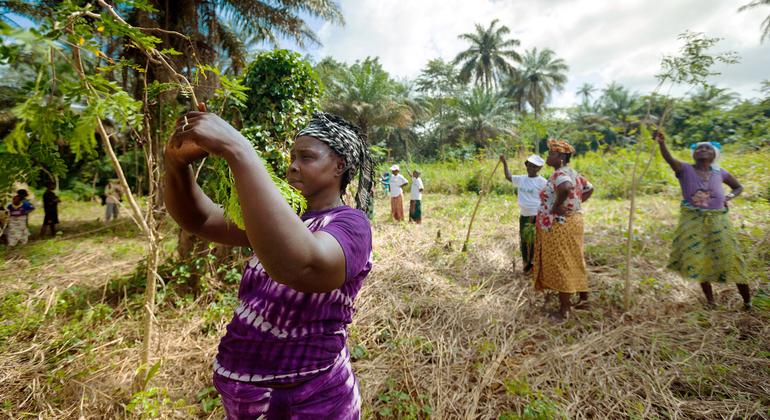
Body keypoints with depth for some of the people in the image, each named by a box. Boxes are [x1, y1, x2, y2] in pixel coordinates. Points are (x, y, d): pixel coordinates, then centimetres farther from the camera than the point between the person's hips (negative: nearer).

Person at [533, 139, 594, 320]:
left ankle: (564, 309, 9)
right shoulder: (572, 173, 12)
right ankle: (584, 298, 31)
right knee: (574, 262, 19)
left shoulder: (559, 174, -19)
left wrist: (557, 206, -27)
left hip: (559, 227, -10)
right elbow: (589, 189, 23)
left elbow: (566, 188, -41)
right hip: (572, 222, 10)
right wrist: (575, 203, 15)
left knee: (561, 265, -1)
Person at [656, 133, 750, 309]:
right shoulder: (685, 169, -6)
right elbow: (669, 159, -27)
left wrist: (730, 196, -3)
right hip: (693, 220, -2)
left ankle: (747, 301, 22)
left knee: (729, 257, 6)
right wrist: (661, 143, -46)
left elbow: (739, 187, 20)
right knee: (698, 259, 4)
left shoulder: (720, 173, 3)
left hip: (717, 220, 2)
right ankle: (710, 300, 20)